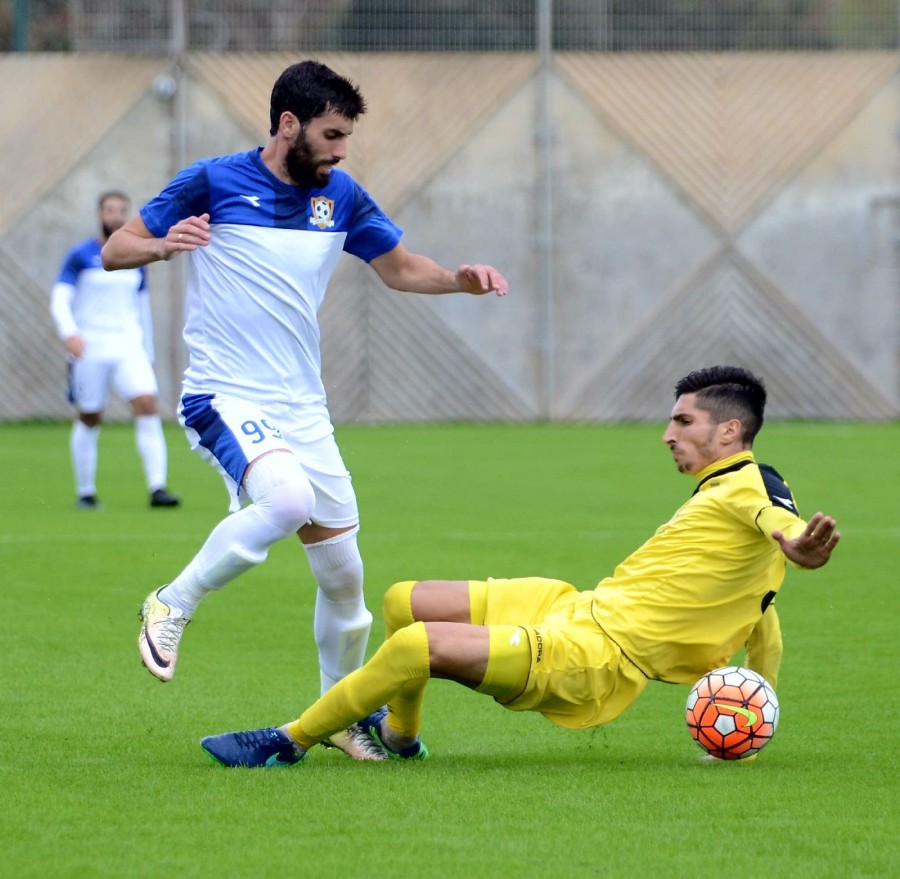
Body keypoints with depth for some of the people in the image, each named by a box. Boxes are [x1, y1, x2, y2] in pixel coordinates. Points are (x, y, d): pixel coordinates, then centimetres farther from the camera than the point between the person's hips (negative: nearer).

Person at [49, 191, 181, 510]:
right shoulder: (80, 256, -1)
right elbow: (59, 301, -8)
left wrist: (148, 353, 21)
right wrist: (69, 333, -27)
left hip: (129, 346, 3)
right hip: (89, 349, -3)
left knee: (148, 406, -15)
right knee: (89, 420, 4)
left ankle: (157, 487, -19)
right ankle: (85, 492, 18)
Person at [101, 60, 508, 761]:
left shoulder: (341, 196, 7)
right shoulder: (213, 183, -6)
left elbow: (400, 268, 20)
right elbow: (115, 251, -1)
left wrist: (460, 278, 0)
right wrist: (163, 245, -24)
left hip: (303, 409, 6)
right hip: (224, 397, -6)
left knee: (343, 573, 6)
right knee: (289, 498, -34)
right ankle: (172, 607, -15)